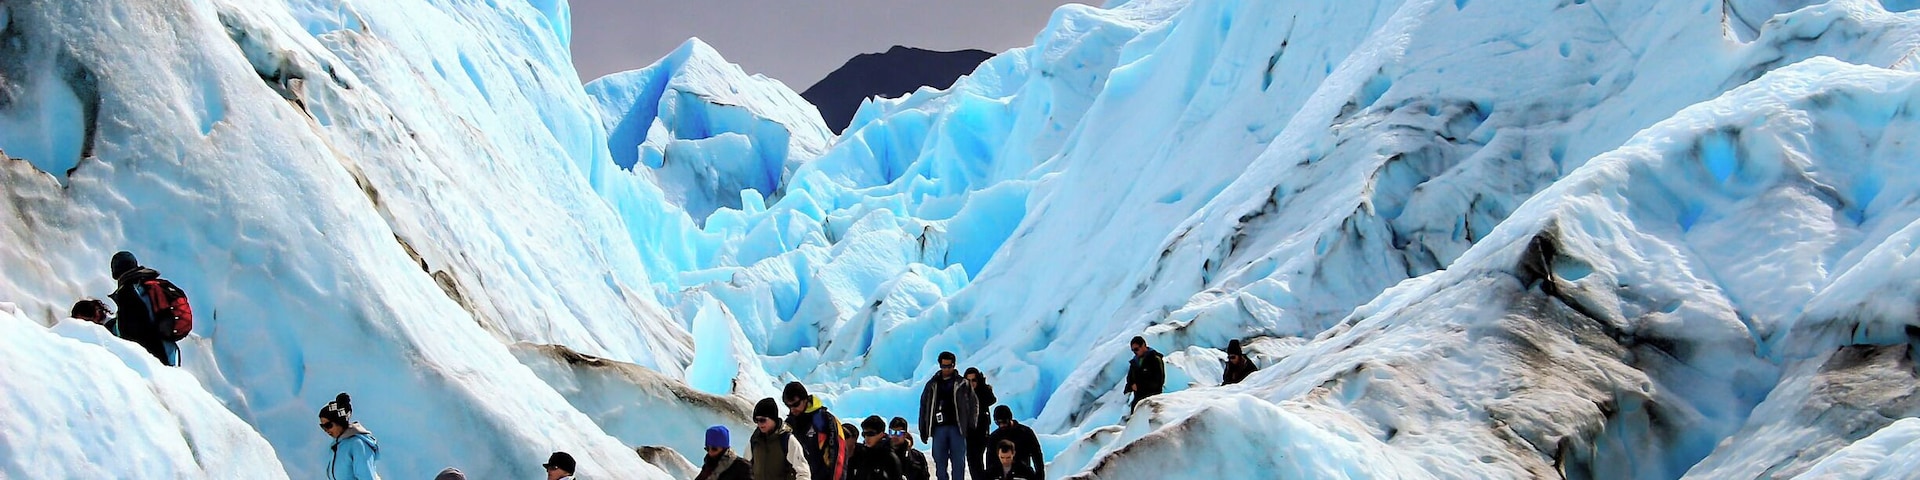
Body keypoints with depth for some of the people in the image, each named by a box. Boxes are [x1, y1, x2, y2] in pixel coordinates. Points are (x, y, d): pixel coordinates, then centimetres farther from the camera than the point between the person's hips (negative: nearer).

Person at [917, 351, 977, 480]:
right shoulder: (932, 384, 11)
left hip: (957, 427, -2)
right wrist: (923, 429, 9)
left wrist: (971, 425, -1)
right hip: (938, 428, 2)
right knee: (940, 462, 3)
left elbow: (974, 404, 5)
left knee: (958, 462, -1)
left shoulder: (962, 384, 4)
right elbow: (924, 406, 14)